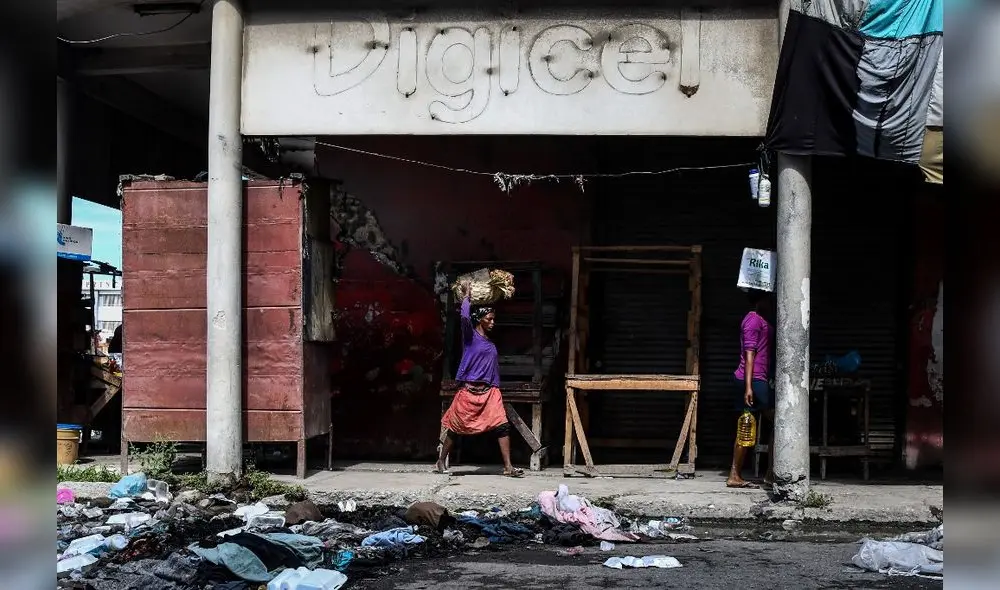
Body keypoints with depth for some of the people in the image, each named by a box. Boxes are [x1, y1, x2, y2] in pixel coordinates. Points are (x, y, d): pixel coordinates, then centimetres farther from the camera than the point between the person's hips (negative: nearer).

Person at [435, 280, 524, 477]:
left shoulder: (491, 343, 15)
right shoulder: (470, 335, -7)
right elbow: (465, 317, -20)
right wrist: (466, 296, -13)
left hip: (489, 391, 5)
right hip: (469, 390, -5)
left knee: (502, 425, -7)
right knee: (456, 428, 5)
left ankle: (508, 467, -7)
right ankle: (441, 462, 21)